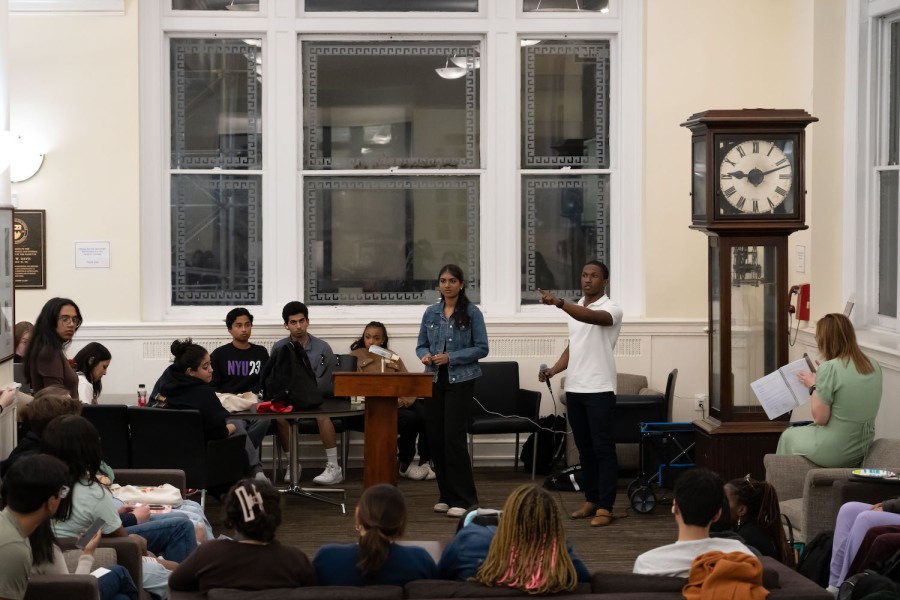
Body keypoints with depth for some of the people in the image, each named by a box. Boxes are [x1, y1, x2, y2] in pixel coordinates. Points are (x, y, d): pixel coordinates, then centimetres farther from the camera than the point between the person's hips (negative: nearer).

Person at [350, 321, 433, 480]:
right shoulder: (356, 356, 11)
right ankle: (405, 465, -13)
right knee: (409, 418, -31)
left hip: (401, 401, 4)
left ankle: (425, 461, -11)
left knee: (427, 416, -27)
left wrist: (408, 397, -8)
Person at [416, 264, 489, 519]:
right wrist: (425, 355, -10)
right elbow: (421, 344, 14)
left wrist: (451, 357, -15)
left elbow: (481, 348, -5)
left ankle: (463, 499, -2)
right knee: (435, 438, 5)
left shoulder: (472, 313, -3)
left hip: (460, 381, -5)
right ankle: (446, 495, 17)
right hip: (434, 381, 5)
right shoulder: (431, 312, 9)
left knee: (453, 437, -10)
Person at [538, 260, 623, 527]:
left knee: (603, 449, -5)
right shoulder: (575, 308, 15)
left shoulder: (611, 309, -9)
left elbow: (591, 317, -31)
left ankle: (605, 507, -5)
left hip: (600, 389, -7)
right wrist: (553, 370, 6)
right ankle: (591, 500, 19)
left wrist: (558, 303, -45)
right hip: (574, 388, 7)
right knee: (584, 448, 11)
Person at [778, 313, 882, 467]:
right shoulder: (874, 366, -1)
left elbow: (820, 418, -18)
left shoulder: (829, 368, -22)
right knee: (807, 429, 33)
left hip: (833, 451, -6)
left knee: (788, 436, 24)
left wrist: (813, 386, -4)